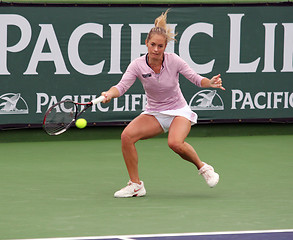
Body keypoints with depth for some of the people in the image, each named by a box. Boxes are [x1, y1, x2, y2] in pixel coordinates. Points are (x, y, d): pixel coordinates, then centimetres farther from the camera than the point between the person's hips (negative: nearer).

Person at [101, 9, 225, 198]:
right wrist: (110, 94, -41)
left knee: (175, 143, -34)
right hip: (154, 113, 3)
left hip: (178, 111, -3)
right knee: (127, 135, -23)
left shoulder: (174, 61, -14)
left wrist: (211, 83, -28)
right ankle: (136, 185, -11)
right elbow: (122, 86, -19)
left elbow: (196, 78, -8)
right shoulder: (138, 65, -11)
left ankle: (203, 167, -3)